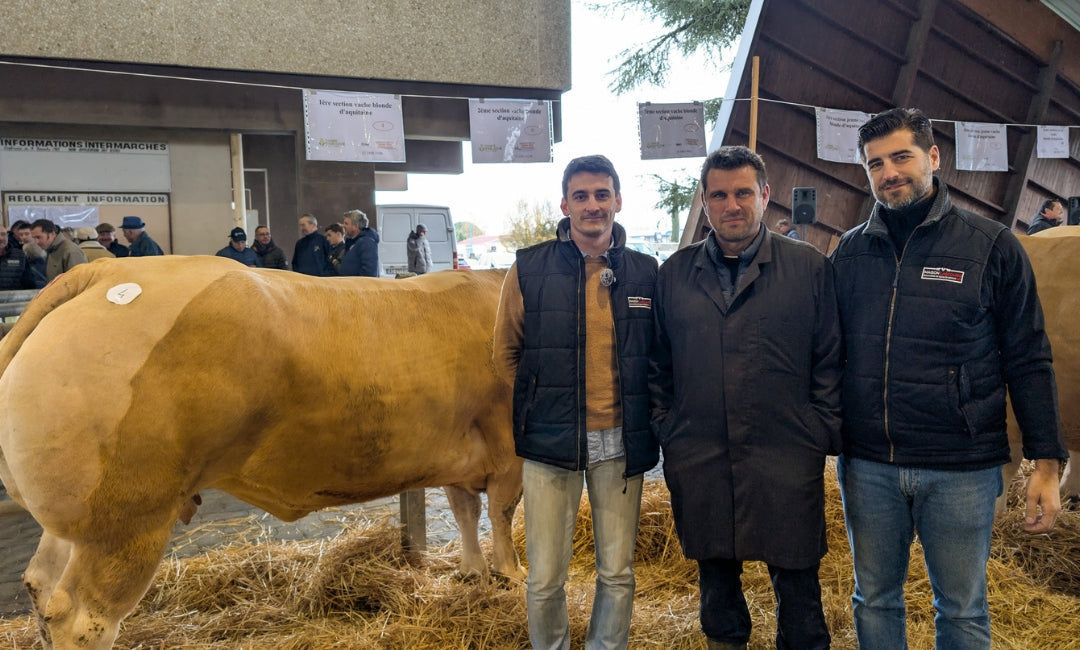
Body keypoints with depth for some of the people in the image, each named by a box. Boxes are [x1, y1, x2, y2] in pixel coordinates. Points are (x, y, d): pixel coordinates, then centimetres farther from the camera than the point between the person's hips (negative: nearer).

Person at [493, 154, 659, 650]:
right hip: (549, 443, -1)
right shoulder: (529, 269, -1)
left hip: (620, 444, 2)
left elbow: (659, 355, 13)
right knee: (545, 579, 6)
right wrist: (544, 401, 3)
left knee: (617, 573, 13)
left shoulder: (645, 273, 3)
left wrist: (635, 410, 4)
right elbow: (506, 354, 8)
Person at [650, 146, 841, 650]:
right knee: (715, 576, 16)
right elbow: (658, 364, 12)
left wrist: (824, 434, -3)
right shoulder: (674, 274, 7)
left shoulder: (811, 268, 2)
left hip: (787, 462, -2)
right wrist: (665, 430, 6)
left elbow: (830, 362, 2)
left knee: (796, 581, 8)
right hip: (697, 462, 2)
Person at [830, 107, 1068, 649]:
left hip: (961, 468, -2)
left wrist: (1046, 462, -5)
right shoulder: (849, 252, 4)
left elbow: (1027, 361, -2)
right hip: (867, 466, 2)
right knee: (874, 602, 16)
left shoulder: (992, 247, -3)